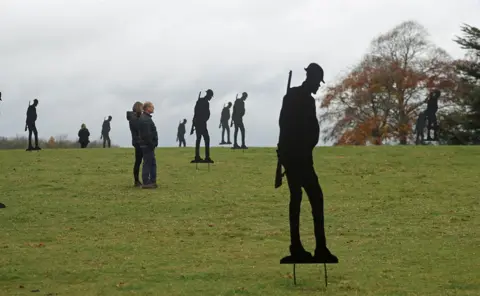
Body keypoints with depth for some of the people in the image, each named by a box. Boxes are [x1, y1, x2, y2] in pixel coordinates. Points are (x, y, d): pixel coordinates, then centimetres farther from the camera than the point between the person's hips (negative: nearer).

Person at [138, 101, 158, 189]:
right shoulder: (145, 119, -17)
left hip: (149, 145, 11)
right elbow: (146, 134, -24)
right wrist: (151, 144, -20)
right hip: (148, 145, -11)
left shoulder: (146, 118, 17)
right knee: (147, 163, -7)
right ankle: (146, 183, -4)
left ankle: (152, 181, 19)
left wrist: (153, 144, 18)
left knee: (152, 163, 14)